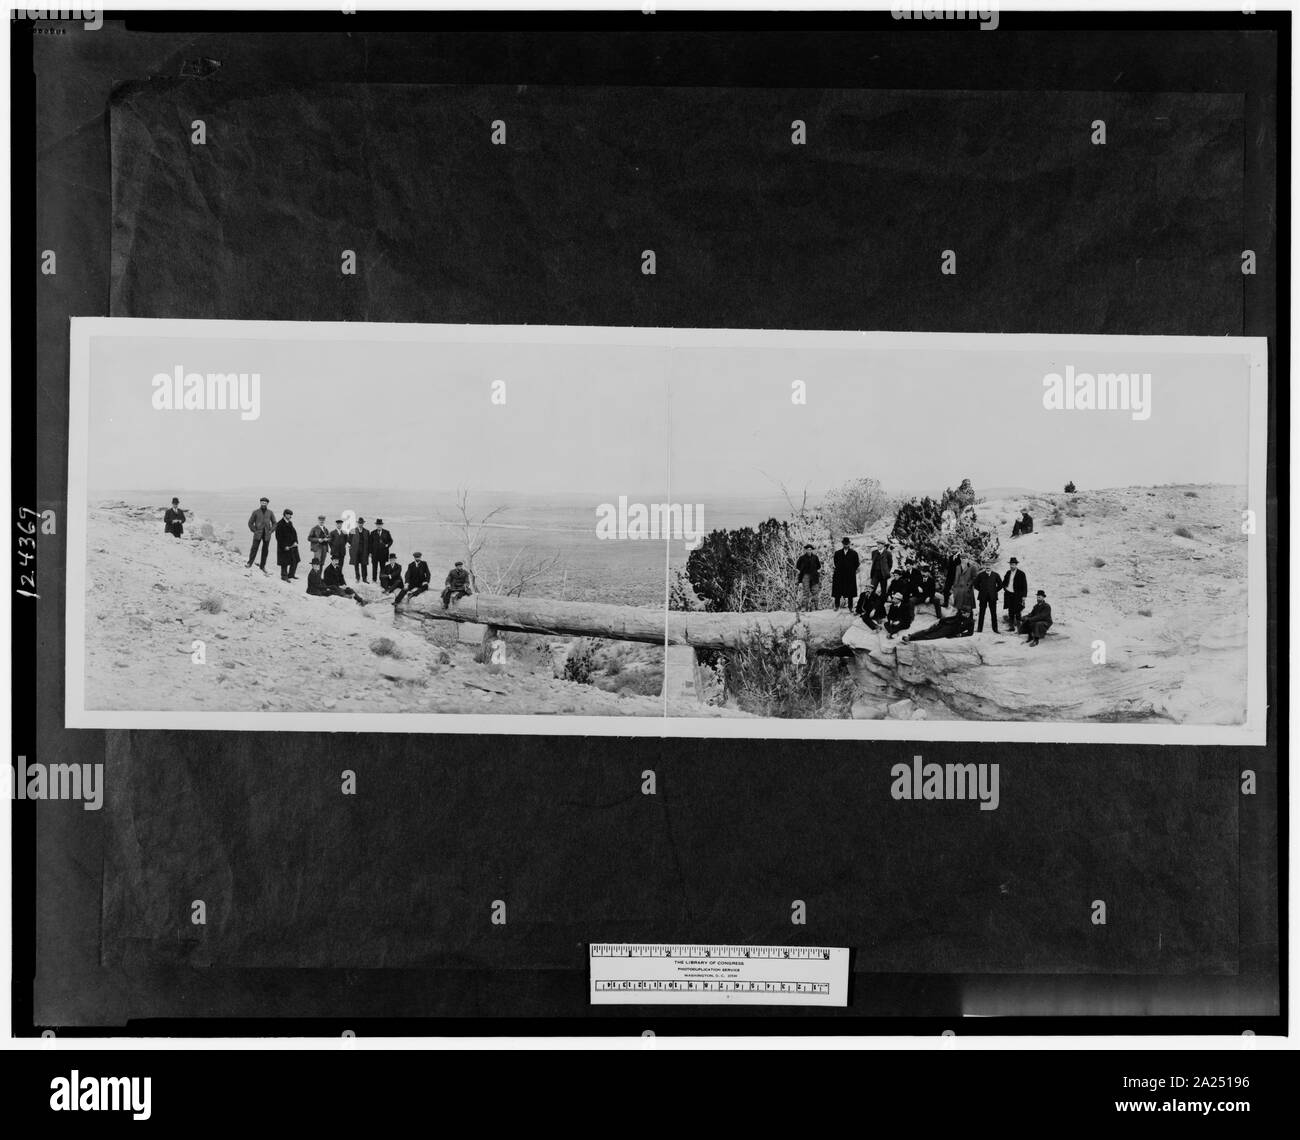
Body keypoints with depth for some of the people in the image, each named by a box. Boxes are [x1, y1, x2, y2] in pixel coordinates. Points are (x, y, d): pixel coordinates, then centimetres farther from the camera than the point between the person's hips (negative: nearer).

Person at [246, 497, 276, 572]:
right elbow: (250, 523, 5)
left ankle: (262, 566, 13)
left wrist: (271, 531, 1)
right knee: (254, 548, -9)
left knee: (265, 550, 5)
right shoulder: (256, 512, 0)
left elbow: (274, 523, 14)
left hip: (267, 535, 2)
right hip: (258, 535, -2)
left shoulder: (270, 513, 5)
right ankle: (249, 564, -2)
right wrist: (255, 531, -4)